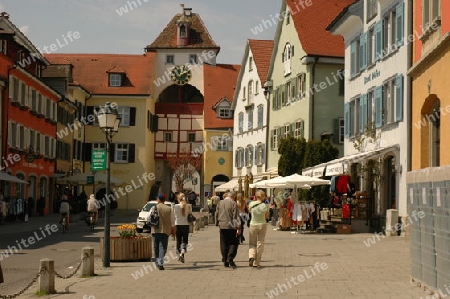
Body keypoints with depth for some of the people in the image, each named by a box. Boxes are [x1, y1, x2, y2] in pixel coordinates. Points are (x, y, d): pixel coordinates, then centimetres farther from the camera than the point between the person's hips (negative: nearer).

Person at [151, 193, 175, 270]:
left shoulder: (153, 208, 0)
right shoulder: (169, 209, 2)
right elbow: (172, 221, 5)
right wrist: (173, 231, 17)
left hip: (155, 230, 1)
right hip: (165, 230, -1)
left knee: (156, 247, 15)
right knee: (163, 247, -2)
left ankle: (157, 262, 26)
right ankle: (160, 263, -14)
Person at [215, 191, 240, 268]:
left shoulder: (220, 203, 8)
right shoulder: (233, 203, -8)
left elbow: (217, 214, 14)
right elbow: (236, 216, -10)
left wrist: (217, 224, 25)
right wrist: (238, 228, -10)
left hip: (222, 226, 4)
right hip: (231, 226, -4)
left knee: (224, 244, 10)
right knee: (233, 243, 4)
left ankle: (225, 261, 11)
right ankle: (230, 258, -11)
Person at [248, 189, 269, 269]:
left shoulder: (251, 204, -9)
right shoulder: (265, 206, -10)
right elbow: (266, 216, 2)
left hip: (253, 225, 0)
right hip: (262, 224, 0)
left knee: (252, 243, 15)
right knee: (260, 244, 9)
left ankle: (251, 256, -12)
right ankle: (256, 263, 11)